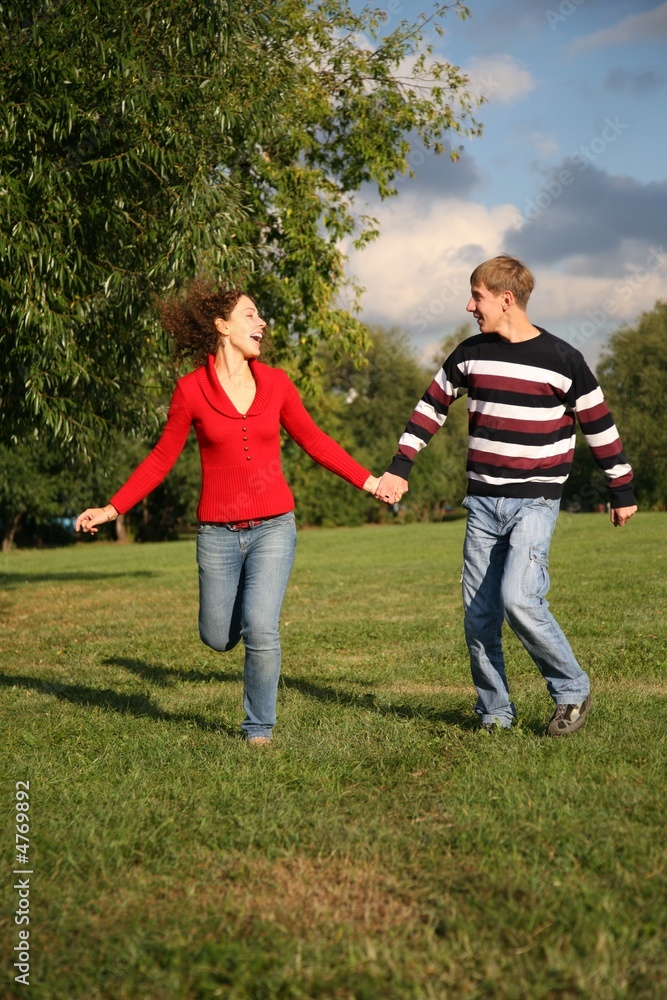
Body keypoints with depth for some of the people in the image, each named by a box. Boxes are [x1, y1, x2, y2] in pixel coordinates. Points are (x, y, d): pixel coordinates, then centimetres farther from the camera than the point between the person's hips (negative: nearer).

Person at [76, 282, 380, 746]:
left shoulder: (275, 382, 2)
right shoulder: (191, 389, -4)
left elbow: (314, 440, 11)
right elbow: (162, 458, 4)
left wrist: (368, 481, 9)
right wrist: (112, 509, -1)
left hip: (273, 527, 0)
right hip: (218, 532, 0)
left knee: (261, 629, -13)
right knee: (218, 637, 9)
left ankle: (260, 728, 8)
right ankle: (245, 597, 45)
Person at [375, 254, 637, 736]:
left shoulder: (560, 359, -8)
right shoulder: (470, 353, 6)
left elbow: (599, 425, 0)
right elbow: (432, 407, 15)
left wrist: (622, 491, 5)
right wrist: (399, 469, 9)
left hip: (535, 502, -5)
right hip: (482, 502, 5)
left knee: (519, 598, -20)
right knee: (479, 613, 3)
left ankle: (574, 692, 0)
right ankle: (495, 713, 16)